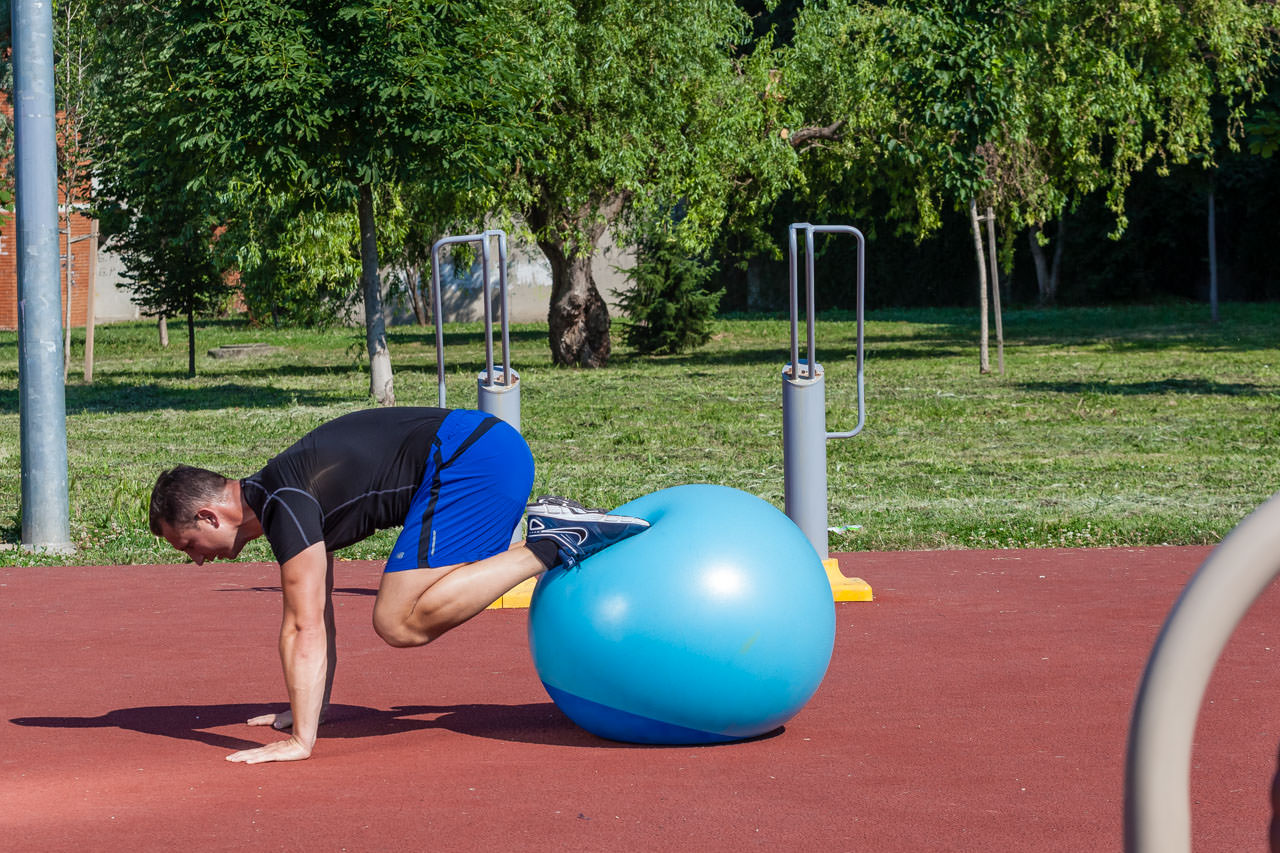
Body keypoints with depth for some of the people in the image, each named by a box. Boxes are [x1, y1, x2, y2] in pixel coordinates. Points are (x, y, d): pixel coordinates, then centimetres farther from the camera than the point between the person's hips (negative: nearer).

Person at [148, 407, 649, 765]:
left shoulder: (284, 505, -13)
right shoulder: (283, 496, 17)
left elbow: (304, 628, -17)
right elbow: (316, 618, 27)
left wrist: (300, 740, -17)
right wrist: (312, 707, 30)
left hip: (472, 462, -10)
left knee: (399, 623, -16)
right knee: (422, 612, 24)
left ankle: (550, 545, -16)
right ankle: (557, 532, 21)